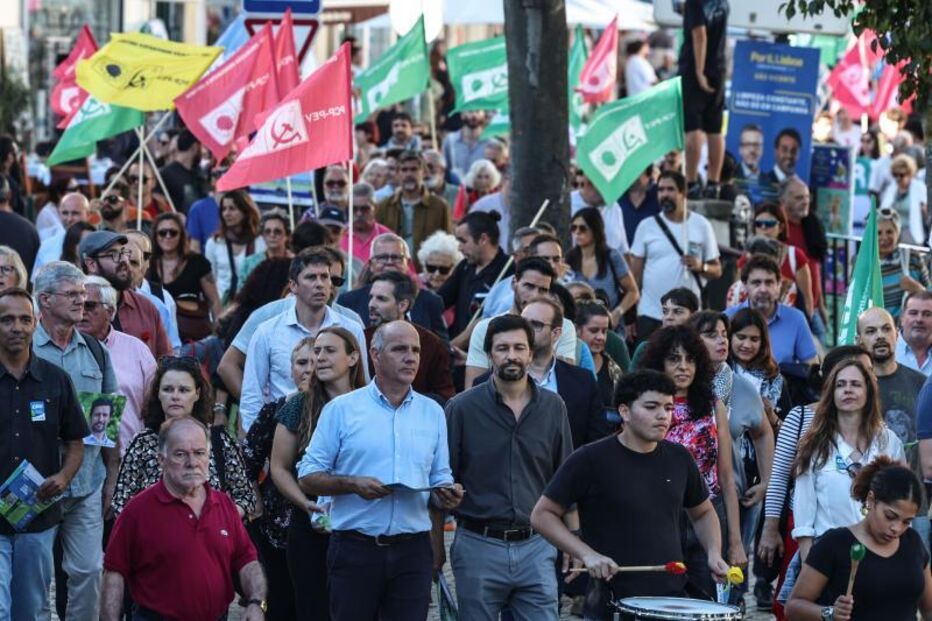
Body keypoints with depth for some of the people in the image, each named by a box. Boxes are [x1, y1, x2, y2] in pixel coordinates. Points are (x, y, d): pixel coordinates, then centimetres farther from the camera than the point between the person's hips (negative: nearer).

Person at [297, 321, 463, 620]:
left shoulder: (432, 413, 13)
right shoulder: (341, 410, 3)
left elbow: (440, 479, 15)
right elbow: (308, 477, 1)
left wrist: (446, 496, -8)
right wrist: (353, 484, -16)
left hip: (412, 550, 3)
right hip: (355, 548, -3)